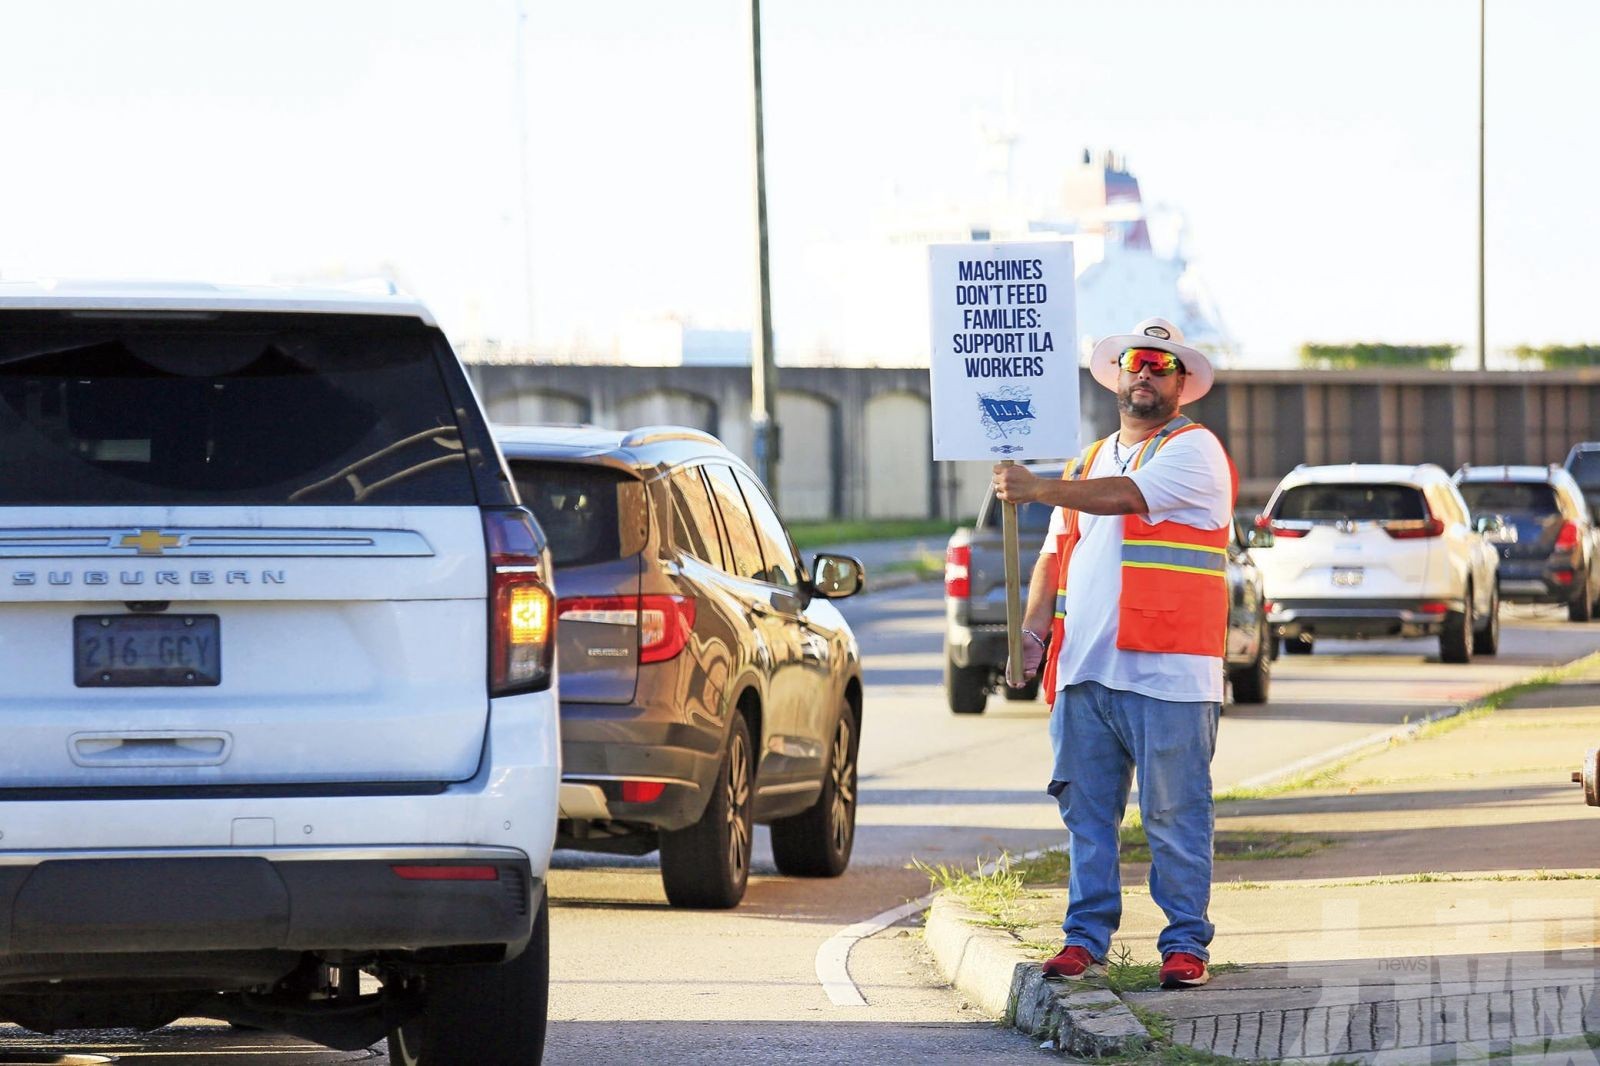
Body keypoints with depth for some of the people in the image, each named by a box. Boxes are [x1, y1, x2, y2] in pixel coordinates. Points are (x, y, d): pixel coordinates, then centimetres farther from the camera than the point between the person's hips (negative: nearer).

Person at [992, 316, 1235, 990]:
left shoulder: (1194, 451, 0)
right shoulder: (1088, 462, 23)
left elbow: (1129, 496, -16)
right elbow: (1056, 555, 23)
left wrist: (1040, 490, -17)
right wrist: (1033, 632, 8)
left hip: (1166, 674, -6)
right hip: (1084, 670, 6)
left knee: (1175, 815, -4)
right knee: (1085, 810, 6)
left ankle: (1185, 944, 1)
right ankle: (1086, 938, 12)